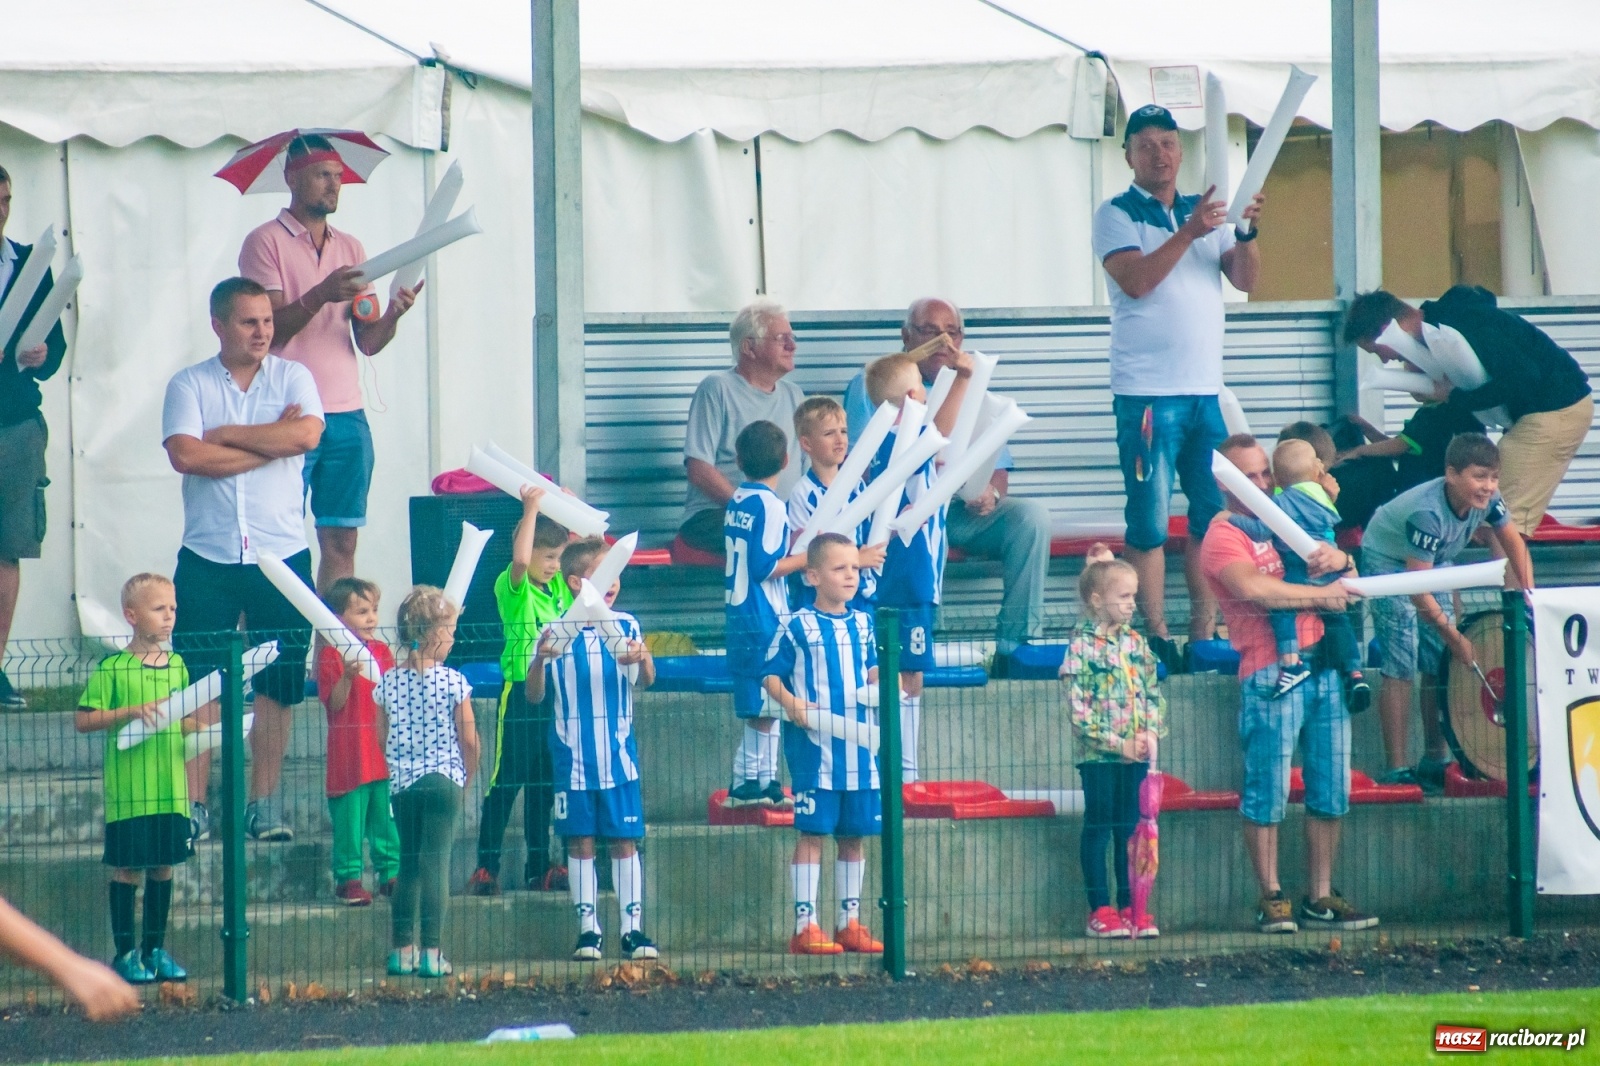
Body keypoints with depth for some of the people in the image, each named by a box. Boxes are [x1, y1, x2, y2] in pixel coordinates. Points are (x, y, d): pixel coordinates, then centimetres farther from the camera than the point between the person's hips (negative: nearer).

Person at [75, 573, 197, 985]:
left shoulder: (177, 666, 9)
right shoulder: (113, 668, -8)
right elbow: (84, 719, -11)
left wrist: (208, 727, -1)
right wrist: (132, 711, -20)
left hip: (171, 788, 5)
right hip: (129, 791, -5)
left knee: (164, 865, 10)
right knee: (126, 866, 1)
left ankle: (155, 948, 20)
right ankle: (125, 951, 9)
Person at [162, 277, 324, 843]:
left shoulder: (292, 377, 6)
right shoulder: (189, 385, 3)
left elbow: (307, 435, -13)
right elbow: (185, 455, -13)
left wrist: (226, 434, -9)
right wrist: (271, 441, -11)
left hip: (282, 556, 1)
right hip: (208, 557, -1)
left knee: (276, 686, 3)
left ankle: (264, 803, 11)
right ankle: (193, 806, 0)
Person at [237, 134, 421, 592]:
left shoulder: (350, 249, 16)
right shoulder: (266, 242, 0)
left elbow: (368, 342, 9)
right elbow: (271, 328, -10)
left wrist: (392, 313, -12)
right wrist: (320, 295, -25)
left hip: (347, 416, 5)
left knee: (342, 540, 3)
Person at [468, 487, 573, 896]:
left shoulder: (561, 585, 8)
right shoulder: (512, 586, -11)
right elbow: (520, 561, -32)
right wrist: (531, 509, -25)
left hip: (554, 691, 7)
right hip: (520, 692, -7)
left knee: (544, 784, 13)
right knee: (506, 781, -4)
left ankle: (538, 866, 20)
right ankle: (486, 867, 0)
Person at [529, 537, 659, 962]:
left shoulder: (626, 627, 1)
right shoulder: (557, 633, -1)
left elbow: (646, 681, -11)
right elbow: (535, 696, -1)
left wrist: (642, 659, -34)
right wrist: (539, 661, -20)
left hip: (619, 755, 0)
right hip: (574, 756, 0)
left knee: (625, 840, 1)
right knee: (580, 842, 4)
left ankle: (632, 928, 5)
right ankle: (588, 930, 10)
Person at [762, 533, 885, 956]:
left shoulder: (862, 624, 11)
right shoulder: (797, 628, -5)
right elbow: (772, 675, -3)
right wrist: (792, 703, -20)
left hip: (859, 746, 5)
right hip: (814, 746, -5)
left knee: (854, 834, 10)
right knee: (812, 832, -5)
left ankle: (850, 922, 17)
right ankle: (806, 925, -3)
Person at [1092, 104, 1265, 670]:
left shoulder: (1205, 211, 15)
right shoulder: (1117, 215, 0)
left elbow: (1245, 279, 5)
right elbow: (1135, 280, -16)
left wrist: (1246, 232, -14)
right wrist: (1189, 232, -24)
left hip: (1206, 389, 5)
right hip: (1148, 391, -5)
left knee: (1214, 516, 4)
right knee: (1150, 521, -6)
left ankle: (1203, 635, 8)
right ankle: (1156, 638, -4)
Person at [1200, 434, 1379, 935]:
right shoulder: (1223, 536, 0)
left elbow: (1347, 584, 19)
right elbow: (1254, 588, -19)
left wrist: (1339, 559, -4)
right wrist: (1321, 593, -13)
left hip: (1323, 663, 7)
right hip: (1271, 672, -7)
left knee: (1330, 790, 6)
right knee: (1268, 793, -7)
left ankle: (1321, 898, 11)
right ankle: (1271, 899, -1)